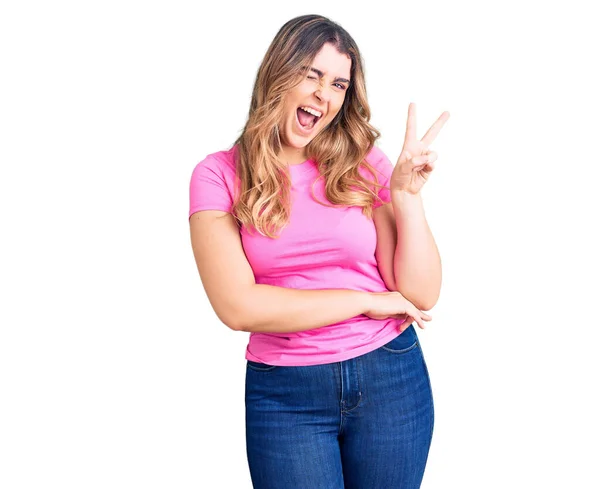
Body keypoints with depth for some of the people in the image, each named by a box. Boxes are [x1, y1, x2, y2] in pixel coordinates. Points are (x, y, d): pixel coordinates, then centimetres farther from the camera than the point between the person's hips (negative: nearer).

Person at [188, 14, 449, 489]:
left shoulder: (365, 163, 1)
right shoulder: (219, 175, -4)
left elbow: (421, 296, -3)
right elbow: (237, 306, -15)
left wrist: (406, 195, -15)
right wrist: (367, 300, -12)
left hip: (392, 378, 2)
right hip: (284, 395, -2)